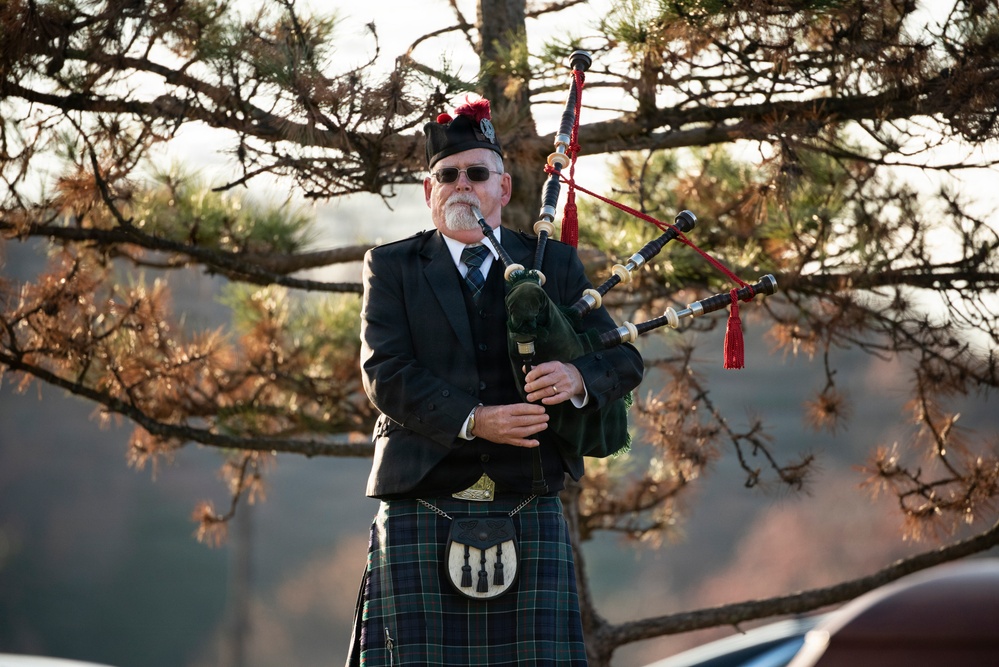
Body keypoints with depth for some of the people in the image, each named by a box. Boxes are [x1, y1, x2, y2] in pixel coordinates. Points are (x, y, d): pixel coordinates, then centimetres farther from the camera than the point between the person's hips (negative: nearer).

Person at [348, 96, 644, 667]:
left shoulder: (554, 265, 13)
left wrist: (577, 377, -17)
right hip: (421, 517, -1)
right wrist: (471, 421, -19)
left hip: (529, 515, 1)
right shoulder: (392, 268, 9)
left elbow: (625, 359, 8)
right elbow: (385, 374, -4)